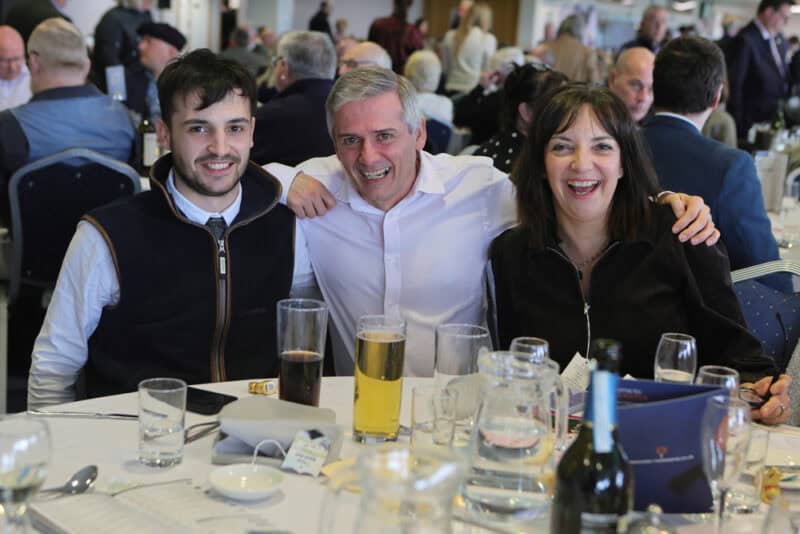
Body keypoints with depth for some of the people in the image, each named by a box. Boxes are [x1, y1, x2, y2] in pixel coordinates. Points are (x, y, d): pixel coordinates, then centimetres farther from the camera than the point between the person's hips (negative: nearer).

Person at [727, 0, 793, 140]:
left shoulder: (780, 40, 9)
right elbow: (734, 85, -14)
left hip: (778, 118, 7)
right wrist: (738, 126, -12)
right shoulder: (745, 40, -14)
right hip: (755, 122, -7)